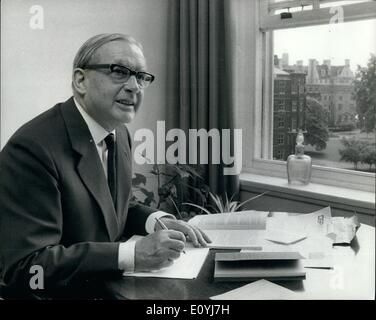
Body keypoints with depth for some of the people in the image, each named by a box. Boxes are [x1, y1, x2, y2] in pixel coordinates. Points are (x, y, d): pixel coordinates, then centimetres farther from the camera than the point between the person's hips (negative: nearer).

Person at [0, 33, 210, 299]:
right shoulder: (32, 148, -20)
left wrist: (156, 221, -4)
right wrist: (133, 256, -28)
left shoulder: (119, 132, 4)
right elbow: (25, 266, -24)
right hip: (61, 293, -7)